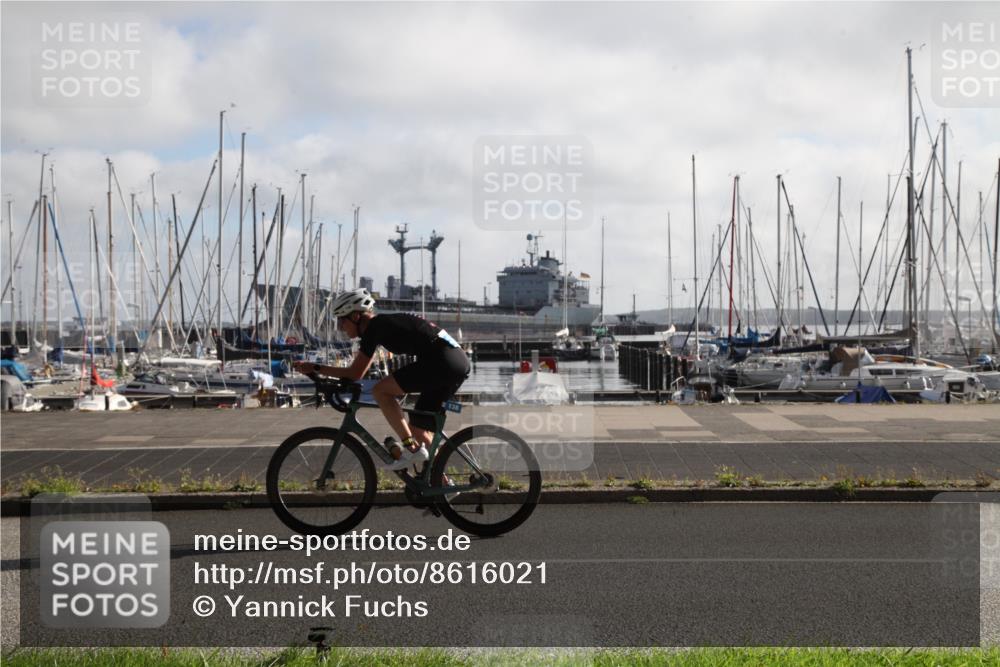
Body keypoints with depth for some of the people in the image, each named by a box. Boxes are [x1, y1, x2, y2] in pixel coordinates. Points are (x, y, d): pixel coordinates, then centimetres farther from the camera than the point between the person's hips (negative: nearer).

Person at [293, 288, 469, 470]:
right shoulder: (380, 326, 22)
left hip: (441, 361, -10)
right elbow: (356, 372, 26)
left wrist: (314, 368, 1)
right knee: (418, 430, 13)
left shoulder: (374, 327, -5)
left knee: (381, 390, -8)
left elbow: (355, 374, -5)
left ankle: (412, 448, -9)